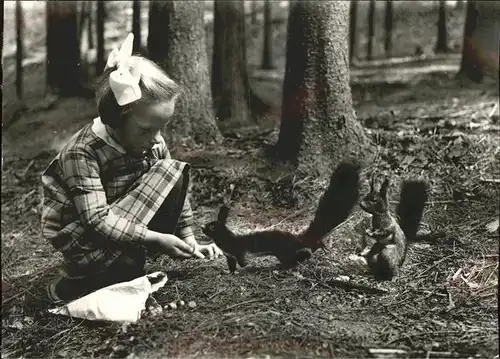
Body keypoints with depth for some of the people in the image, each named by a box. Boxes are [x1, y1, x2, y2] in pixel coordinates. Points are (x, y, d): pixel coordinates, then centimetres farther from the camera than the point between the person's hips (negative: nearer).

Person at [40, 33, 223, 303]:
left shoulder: (151, 140, -9)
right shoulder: (82, 152, -28)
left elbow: (174, 188, 0)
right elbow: (98, 221, -32)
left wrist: (189, 240, -6)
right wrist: (155, 239, -35)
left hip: (124, 221, 6)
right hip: (78, 234, -6)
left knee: (176, 171, -12)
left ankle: (133, 257, -6)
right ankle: (70, 284, -7)